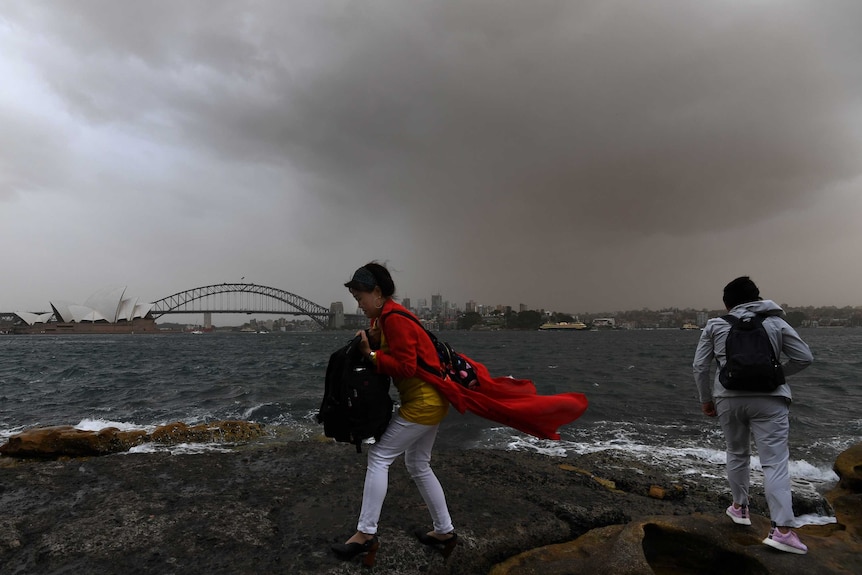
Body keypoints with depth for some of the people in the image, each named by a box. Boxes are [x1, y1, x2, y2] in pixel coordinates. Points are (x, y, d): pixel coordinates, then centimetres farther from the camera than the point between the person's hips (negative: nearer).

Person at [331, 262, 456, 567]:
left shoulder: (394, 319, -20)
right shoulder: (386, 316, 11)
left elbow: (405, 367, -24)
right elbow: (392, 353, 13)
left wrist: (371, 353, -17)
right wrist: (372, 342, -4)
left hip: (422, 402, -11)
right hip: (428, 399, 11)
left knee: (379, 457, -3)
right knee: (418, 465, 18)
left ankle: (366, 534, 7)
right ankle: (444, 531, 29)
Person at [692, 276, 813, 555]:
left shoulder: (715, 325, 7)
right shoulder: (776, 323, 7)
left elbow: (699, 366, 3)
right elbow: (804, 357, 5)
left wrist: (706, 399, 13)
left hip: (729, 399, 1)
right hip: (768, 399, -1)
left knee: (737, 454, 19)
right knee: (775, 462, 0)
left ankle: (740, 507, 32)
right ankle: (781, 529, -6)